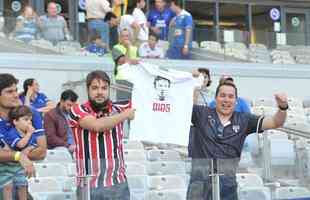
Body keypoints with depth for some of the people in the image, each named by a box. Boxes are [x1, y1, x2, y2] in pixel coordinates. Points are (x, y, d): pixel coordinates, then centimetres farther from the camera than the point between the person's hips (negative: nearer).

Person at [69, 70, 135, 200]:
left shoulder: (118, 109, 8)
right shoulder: (77, 111, -4)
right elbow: (97, 125, -21)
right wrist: (125, 115, -7)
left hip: (119, 185, 4)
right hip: (90, 186, -4)